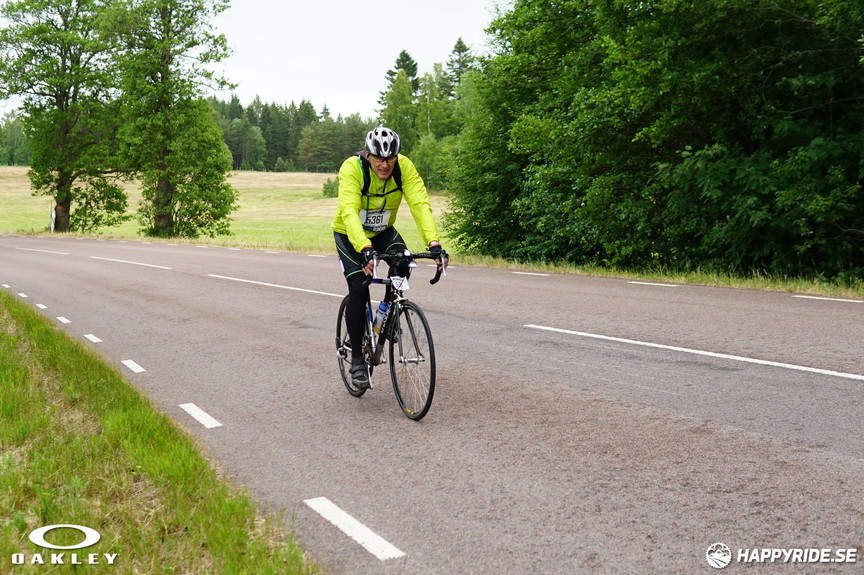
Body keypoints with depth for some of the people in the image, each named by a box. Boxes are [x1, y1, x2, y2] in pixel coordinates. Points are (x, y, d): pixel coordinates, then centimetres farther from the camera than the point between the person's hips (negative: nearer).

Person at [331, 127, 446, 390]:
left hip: (383, 231, 3)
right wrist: (365, 249, -59)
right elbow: (349, 212, -43)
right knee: (359, 289, -16)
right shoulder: (352, 168, -32)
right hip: (350, 234, -2)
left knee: (402, 264, -26)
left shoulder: (404, 167, -24)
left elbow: (420, 204, -33)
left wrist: (434, 243, -48)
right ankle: (357, 359, -2)